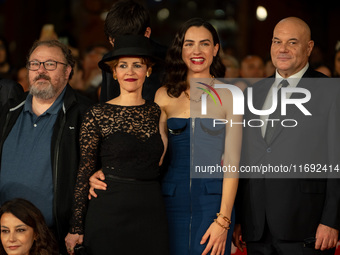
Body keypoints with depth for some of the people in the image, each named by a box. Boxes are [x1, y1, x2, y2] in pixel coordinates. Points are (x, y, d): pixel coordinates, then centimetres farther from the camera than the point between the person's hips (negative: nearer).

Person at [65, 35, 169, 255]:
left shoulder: (158, 112, 8)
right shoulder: (98, 115, -3)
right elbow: (84, 173, -2)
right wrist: (76, 228, -5)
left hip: (152, 212, 3)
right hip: (110, 212, -3)